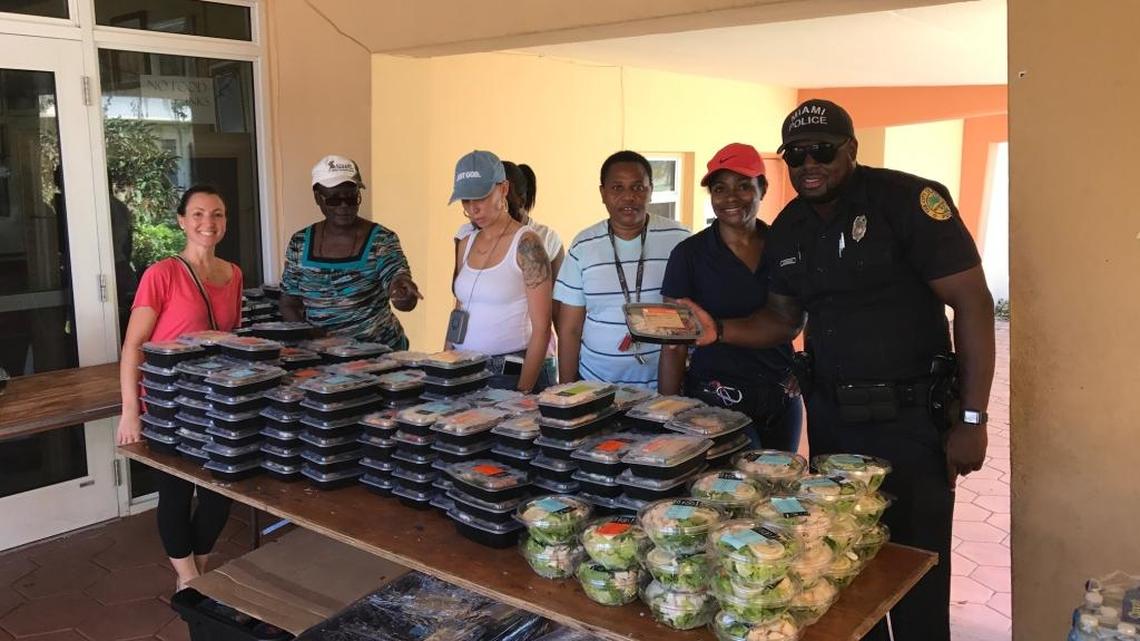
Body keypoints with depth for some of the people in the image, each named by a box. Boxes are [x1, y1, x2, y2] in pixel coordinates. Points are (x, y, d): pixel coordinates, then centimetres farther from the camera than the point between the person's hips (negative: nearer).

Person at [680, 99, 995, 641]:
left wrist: (971, 420, -16)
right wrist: (719, 330, -4)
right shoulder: (787, 230, 6)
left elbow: (973, 304, -14)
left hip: (910, 417, -5)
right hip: (828, 416, 6)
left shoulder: (908, 200, -14)